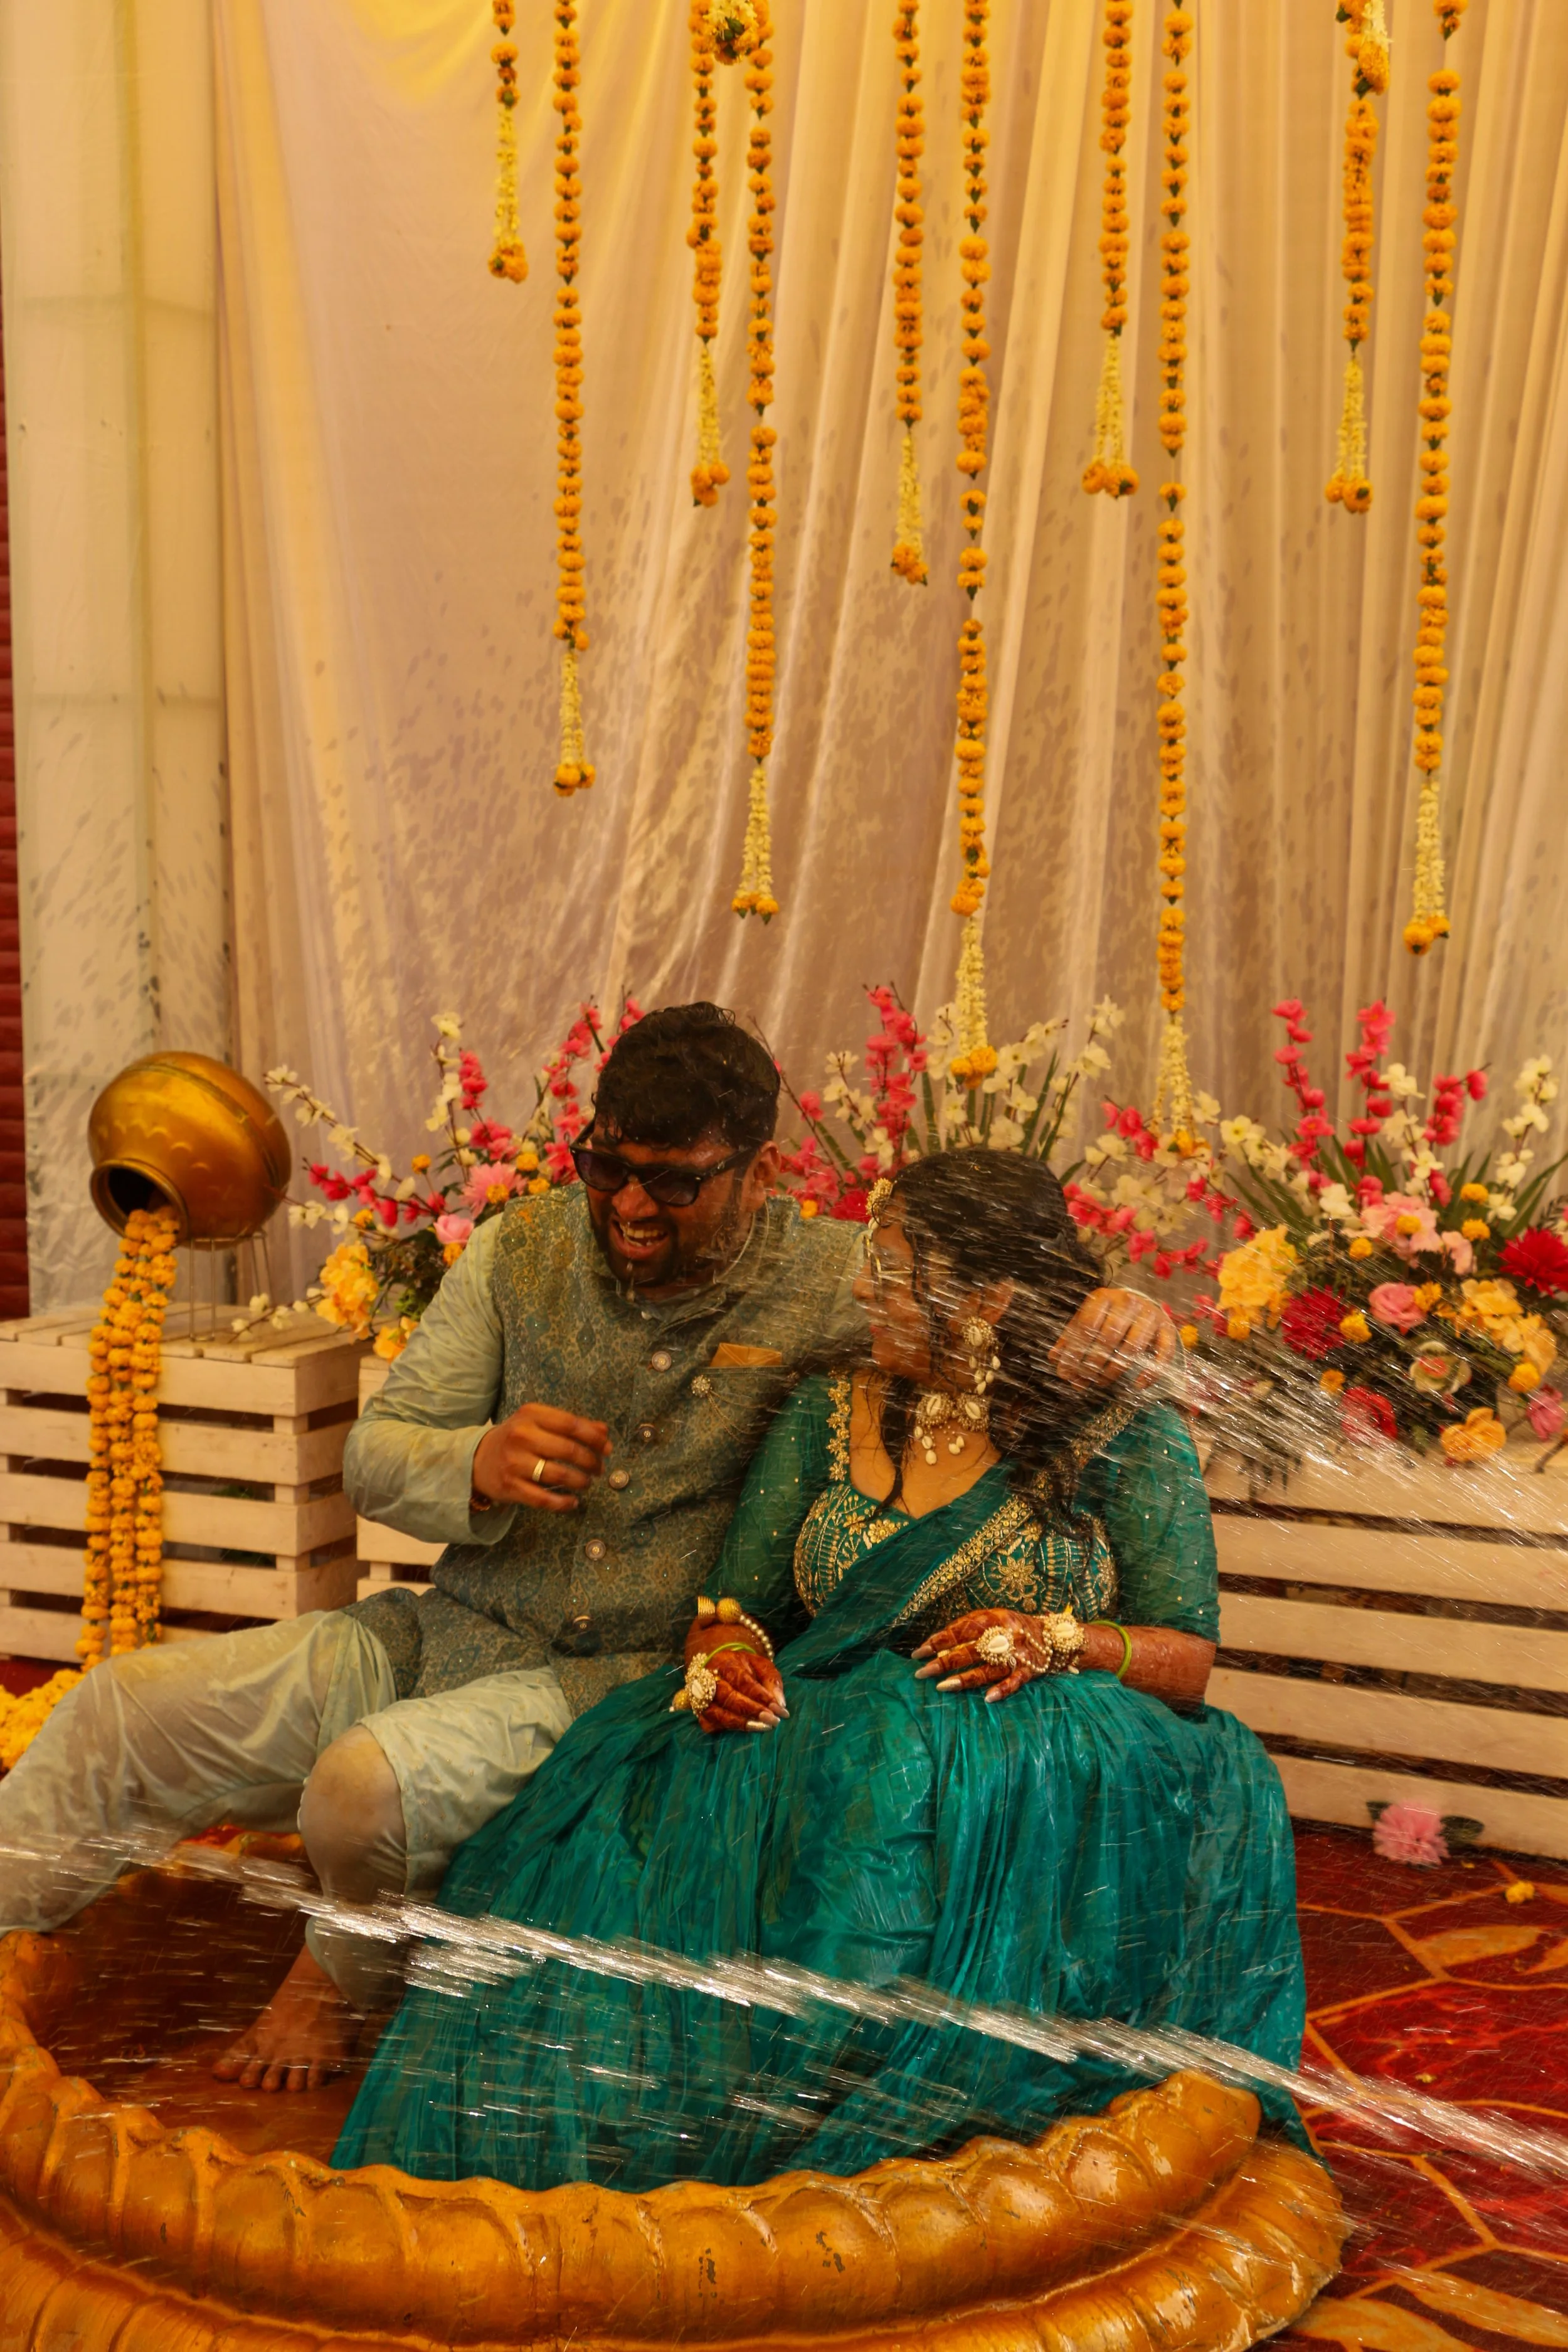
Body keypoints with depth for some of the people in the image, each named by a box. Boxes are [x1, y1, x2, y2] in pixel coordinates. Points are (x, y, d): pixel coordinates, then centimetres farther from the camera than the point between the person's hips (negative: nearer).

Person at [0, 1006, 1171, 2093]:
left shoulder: (836, 1288, -8)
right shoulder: (527, 1249, 1)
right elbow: (375, 1451, 3)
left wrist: (1113, 1321, -26)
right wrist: (477, 1465, -20)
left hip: (626, 1683, -4)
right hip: (452, 1633, 5)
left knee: (368, 1783, -30)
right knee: (120, 1711, -7)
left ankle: (340, 1977, 5)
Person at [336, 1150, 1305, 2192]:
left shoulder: (1128, 1436, 4)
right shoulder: (826, 1414, 15)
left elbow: (1190, 1659, 3)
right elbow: (739, 1609, 14)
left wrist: (1061, 1641, -16)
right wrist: (723, 1658, -10)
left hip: (1037, 1762, -3)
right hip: (818, 1742, 3)